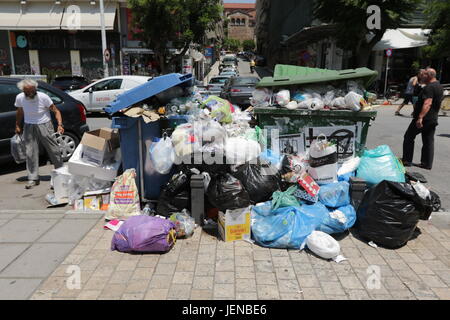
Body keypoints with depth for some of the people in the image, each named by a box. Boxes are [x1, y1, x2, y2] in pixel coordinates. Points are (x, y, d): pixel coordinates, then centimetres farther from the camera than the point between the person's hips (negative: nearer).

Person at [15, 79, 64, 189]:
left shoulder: (43, 97, -16)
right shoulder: (19, 98, -5)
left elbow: (56, 111, -12)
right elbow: (19, 112, 13)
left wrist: (60, 124, -25)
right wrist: (17, 126, 19)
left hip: (44, 125, -3)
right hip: (29, 127, 3)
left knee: (54, 150, 1)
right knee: (30, 153, 2)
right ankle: (33, 178, 11)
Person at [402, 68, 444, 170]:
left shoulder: (429, 87, -18)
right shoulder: (439, 86, 15)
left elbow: (427, 103, -29)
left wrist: (420, 117, -35)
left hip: (424, 118, -9)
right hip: (433, 119, 9)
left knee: (409, 137, 3)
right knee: (429, 141, 9)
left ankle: (407, 160, 5)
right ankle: (427, 163, 11)